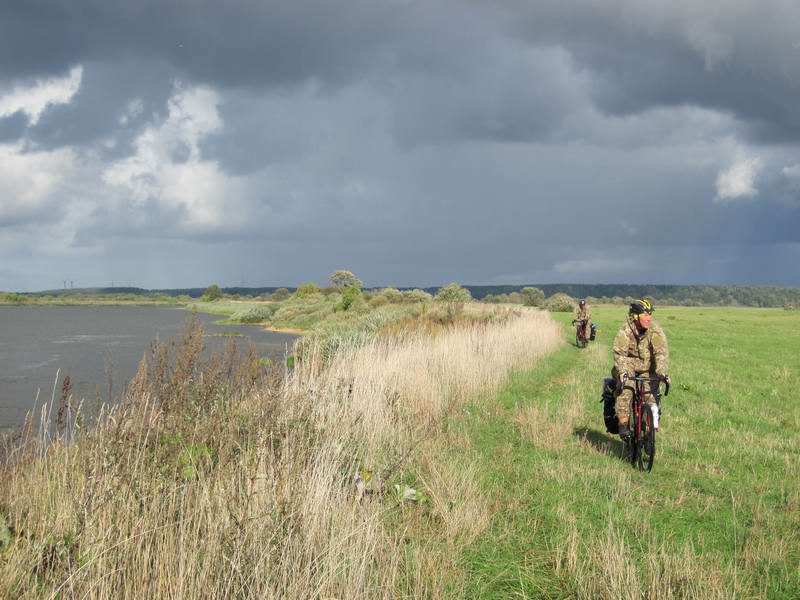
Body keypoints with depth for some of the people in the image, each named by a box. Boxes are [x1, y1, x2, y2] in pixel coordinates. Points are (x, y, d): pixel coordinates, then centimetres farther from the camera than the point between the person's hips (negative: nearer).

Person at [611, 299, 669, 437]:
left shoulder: (655, 330, -17)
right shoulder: (626, 330, -19)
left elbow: (661, 352, -24)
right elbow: (619, 352, -26)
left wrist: (662, 372, -38)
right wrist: (622, 371, -42)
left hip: (648, 368, 2)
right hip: (628, 366, -1)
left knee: (651, 394, -12)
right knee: (625, 392, -24)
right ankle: (623, 424, -14)